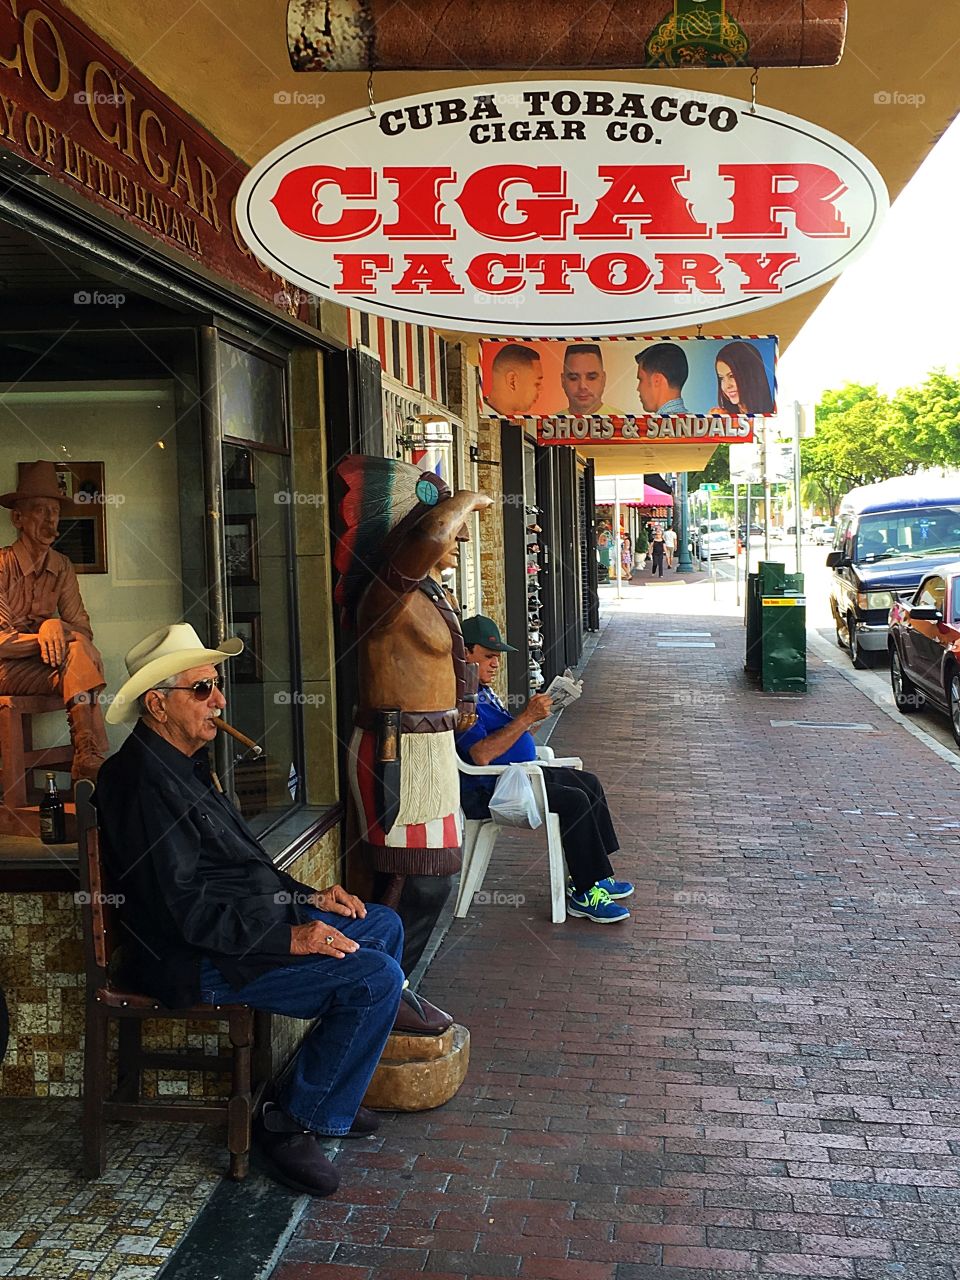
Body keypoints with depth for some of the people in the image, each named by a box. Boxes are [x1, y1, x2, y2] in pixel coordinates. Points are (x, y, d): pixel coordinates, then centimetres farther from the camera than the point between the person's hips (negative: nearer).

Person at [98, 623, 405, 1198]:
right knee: (376, 977, -20)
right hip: (199, 961, -11)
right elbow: (185, 909, -25)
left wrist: (306, 897, 11)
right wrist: (287, 938, -22)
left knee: (383, 925, 16)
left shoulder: (189, 764, 14)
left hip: (256, 924, 11)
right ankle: (293, 1124, -4)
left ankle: (331, 1096, 20)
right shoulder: (146, 783, -20)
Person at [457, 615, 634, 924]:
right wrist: (526, 717, -26)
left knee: (589, 783, 11)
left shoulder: (483, 690, 16)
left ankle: (594, 875, 15)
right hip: (489, 791, -12)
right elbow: (481, 754, -30)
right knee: (574, 801, -22)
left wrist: (532, 716, -2)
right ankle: (584, 895, -11)